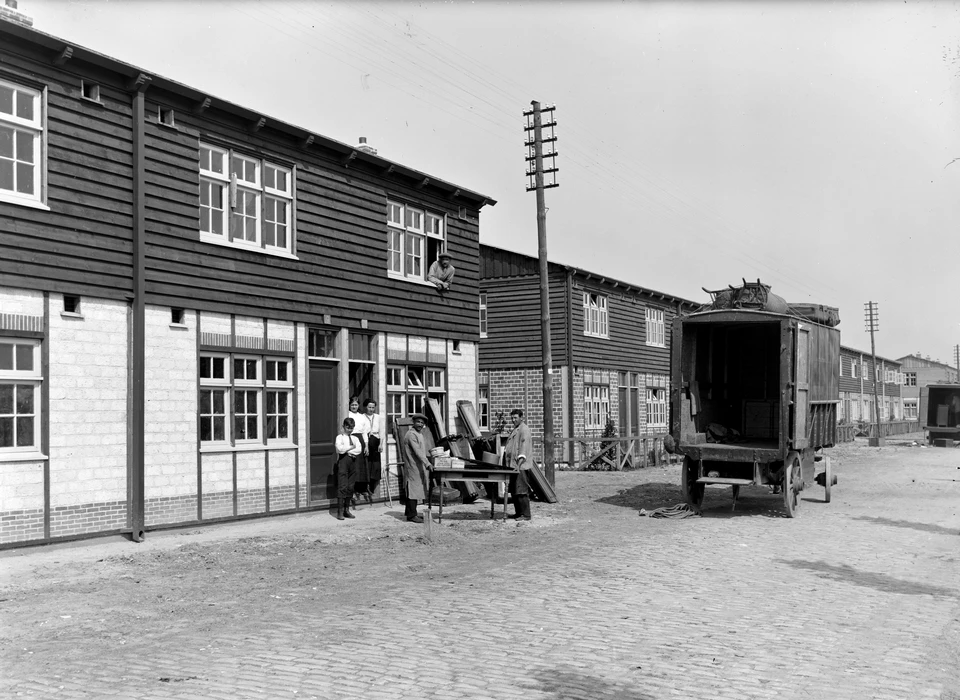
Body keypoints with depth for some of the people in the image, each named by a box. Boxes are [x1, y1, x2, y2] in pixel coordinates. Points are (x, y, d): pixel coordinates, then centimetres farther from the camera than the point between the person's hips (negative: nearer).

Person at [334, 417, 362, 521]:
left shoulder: (355, 438, 13)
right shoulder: (340, 437, 1)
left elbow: (359, 449, -3)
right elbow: (339, 449, -16)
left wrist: (347, 450, -11)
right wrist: (351, 447, -7)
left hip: (352, 461, 5)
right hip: (342, 461, -5)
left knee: (350, 487, 6)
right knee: (342, 487, -8)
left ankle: (347, 510, 15)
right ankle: (340, 511, -7)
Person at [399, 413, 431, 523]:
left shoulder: (418, 434, 18)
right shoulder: (411, 434, -15)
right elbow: (417, 452, -24)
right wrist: (427, 464, -29)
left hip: (418, 467, 10)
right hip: (412, 467, -10)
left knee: (415, 491, 13)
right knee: (413, 490, -7)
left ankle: (410, 513, 19)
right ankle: (411, 515, -4)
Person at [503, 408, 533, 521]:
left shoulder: (524, 429, -9)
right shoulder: (515, 430, 22)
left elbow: (524, 445, -20)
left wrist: (520, 459, -29)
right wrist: (506, 462, 20)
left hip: (520, 465, -10)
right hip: (512, 465, 10)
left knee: (521, 490, -11)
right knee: (513, 490, 12)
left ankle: (525, 514, -8)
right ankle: (519, 512, 20)